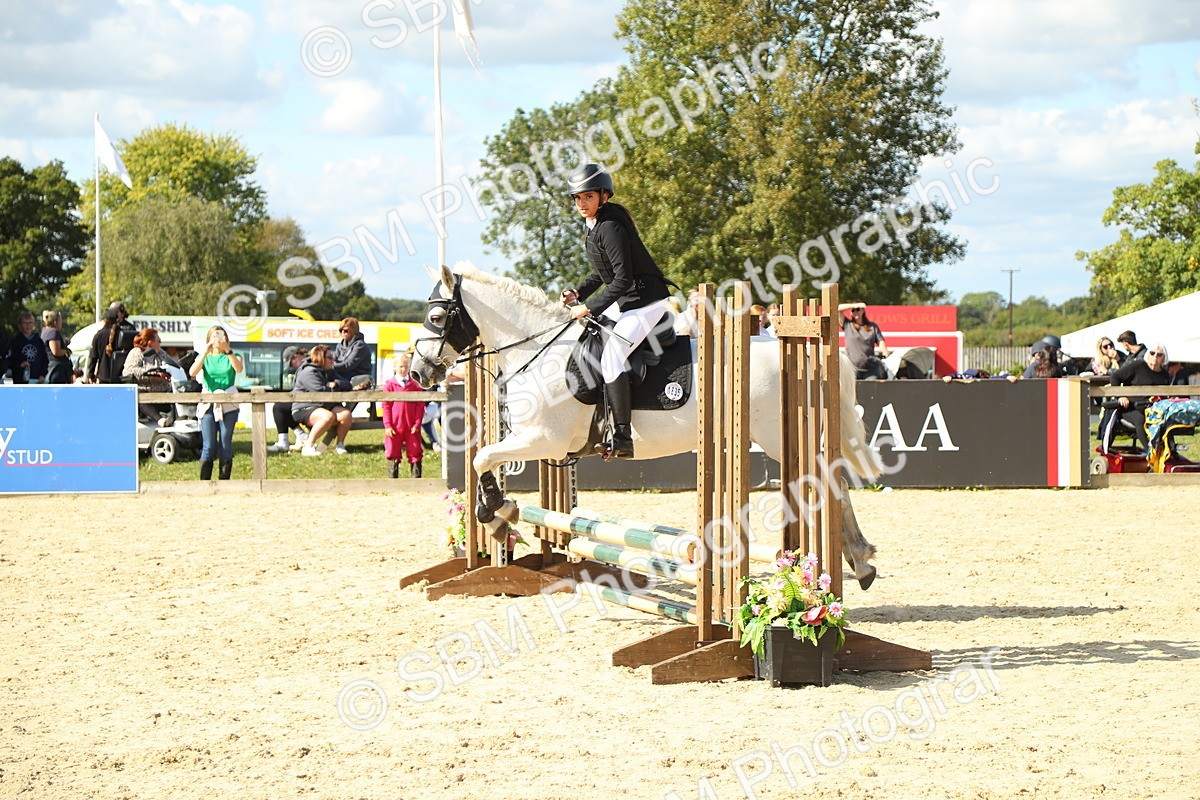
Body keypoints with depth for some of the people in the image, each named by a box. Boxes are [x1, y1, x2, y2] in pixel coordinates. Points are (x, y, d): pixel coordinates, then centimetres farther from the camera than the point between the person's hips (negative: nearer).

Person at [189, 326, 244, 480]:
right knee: (208, 446, -4)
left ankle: (224, 481, 5)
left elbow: (239, 368, -14)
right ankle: (204, 482, -1)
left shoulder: (231, 357, 10)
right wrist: (205, 352, -16)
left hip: (228, 405, 0)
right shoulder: (205, 357, 11)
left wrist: (228, 350, -24)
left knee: (225, 445, -1)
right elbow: (192, 372, -9)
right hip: (208, 405, 0)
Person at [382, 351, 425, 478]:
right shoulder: (390, 385, 1)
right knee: (393, 453, 6)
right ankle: (393, 478, 15)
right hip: (395, 427, -1)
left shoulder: (415, 385, 4)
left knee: (415, 453, 4)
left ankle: (416, 477, 10)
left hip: (412, 427, 1)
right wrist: (387, 425, -6)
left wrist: (417, 423, -4)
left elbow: (420, 406, 4)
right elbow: (386, 406, 0)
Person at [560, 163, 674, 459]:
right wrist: (579, 293, 6)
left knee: (610, 357, -22)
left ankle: (623, 437, -23)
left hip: (646, 301, -11)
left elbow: (623, 278, -26)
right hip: (623, 300, 11)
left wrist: (590, 307, -22)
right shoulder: (592, 226, 10)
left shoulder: (610, 228, -21)